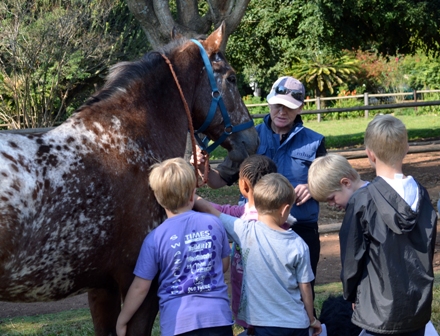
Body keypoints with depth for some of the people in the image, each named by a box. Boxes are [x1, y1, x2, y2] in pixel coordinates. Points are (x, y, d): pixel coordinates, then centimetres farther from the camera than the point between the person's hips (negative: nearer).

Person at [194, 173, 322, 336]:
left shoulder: (245, 231, -12)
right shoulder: (298, 245, -10)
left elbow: (209, 210, -3)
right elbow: (305, 287, -2)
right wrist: (312, 319, 13)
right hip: (296, 322, 1)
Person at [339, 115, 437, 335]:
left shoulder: (362, 201, -16)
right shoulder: (421, 195, -1)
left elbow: (352, 257, -7)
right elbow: (429, 249, 9)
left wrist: (351, 295, 10)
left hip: (381, 309, -5)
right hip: (420, 305, 5)